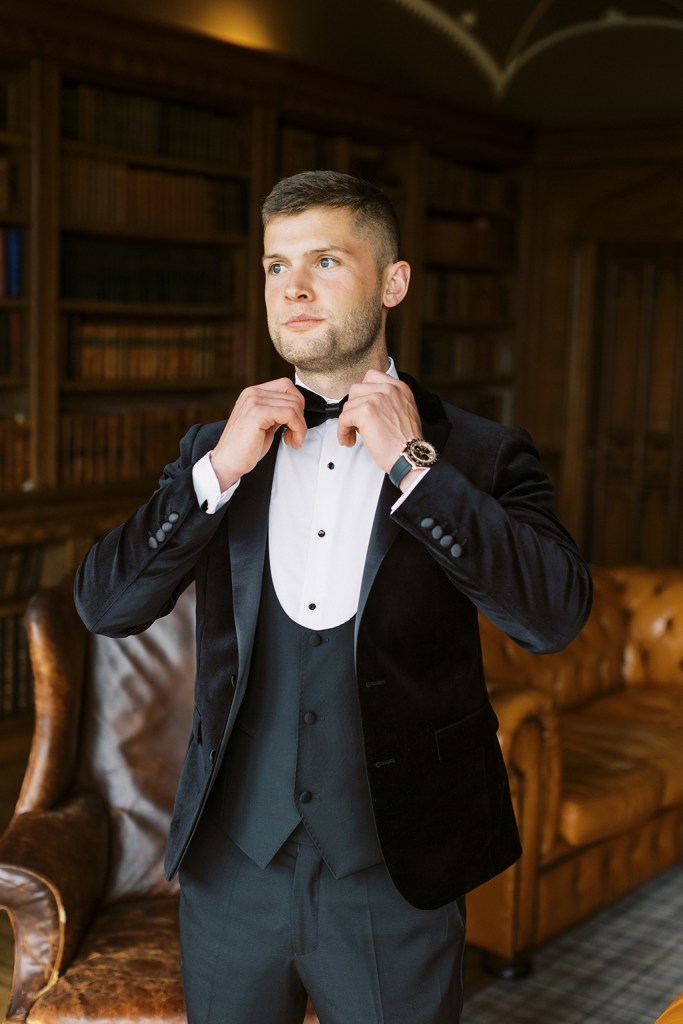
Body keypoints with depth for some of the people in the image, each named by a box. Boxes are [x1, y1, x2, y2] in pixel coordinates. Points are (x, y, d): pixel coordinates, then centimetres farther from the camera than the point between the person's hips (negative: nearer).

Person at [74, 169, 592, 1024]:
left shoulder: (479, 456, -6)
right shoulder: (215, 449, 3)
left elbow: (556, 615, -20)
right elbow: (104, 604, -4)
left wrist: (412, 465, -20)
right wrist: (221, 469, -14)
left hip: (394, 886, -2)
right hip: (232, 871, 3)